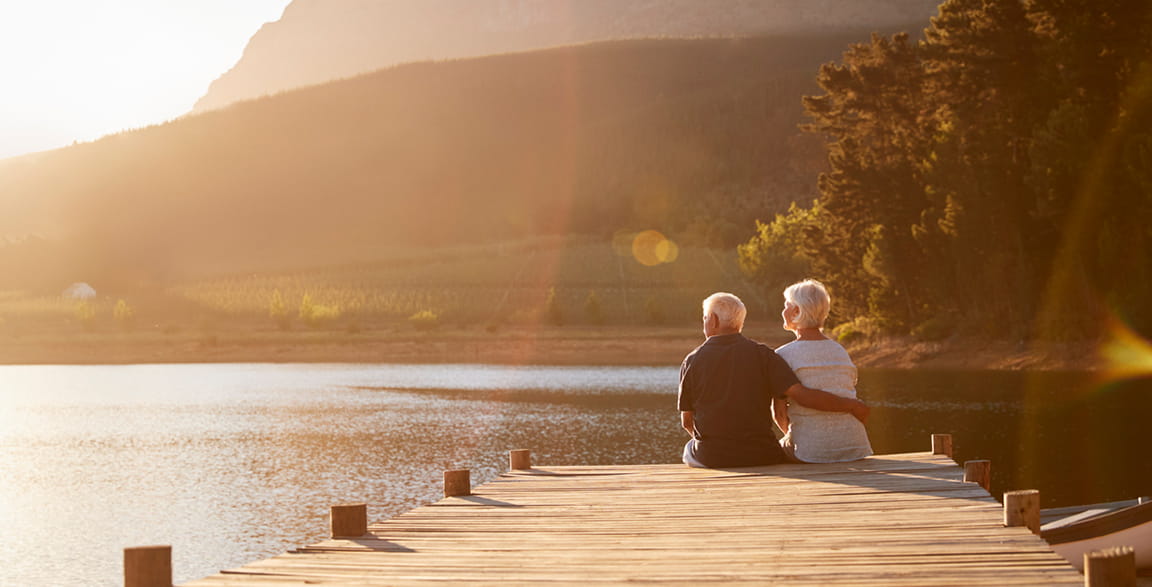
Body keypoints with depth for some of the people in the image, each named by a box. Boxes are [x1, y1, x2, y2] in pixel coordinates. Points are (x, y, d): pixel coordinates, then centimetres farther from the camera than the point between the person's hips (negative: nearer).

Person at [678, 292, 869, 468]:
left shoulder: (692, 361, -2)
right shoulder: (761, 354, -4)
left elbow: (687, 421, 4)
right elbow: (801, 395, -13)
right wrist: (851, 405, -3)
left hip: (711, 459, 0)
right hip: (760, 457, 0)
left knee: (690, 449, 33)